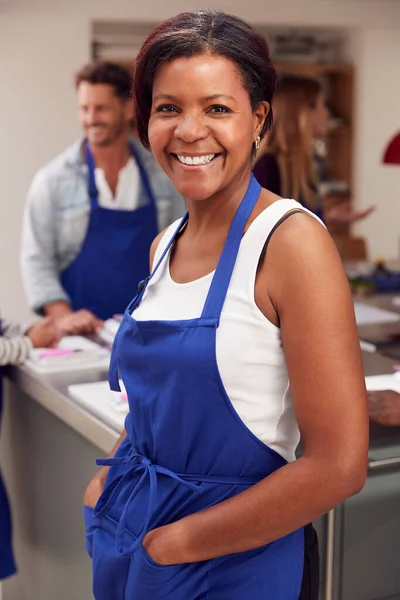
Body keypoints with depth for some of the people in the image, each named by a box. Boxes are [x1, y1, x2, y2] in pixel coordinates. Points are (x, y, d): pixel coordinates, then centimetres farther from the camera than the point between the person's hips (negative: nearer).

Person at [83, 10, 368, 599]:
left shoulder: (291, 240, -18)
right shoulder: (164, 245, 2)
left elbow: (339, 466, -22)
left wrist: (178, 541, -14)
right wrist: (107, 483, -2)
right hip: (128, 540, 6)